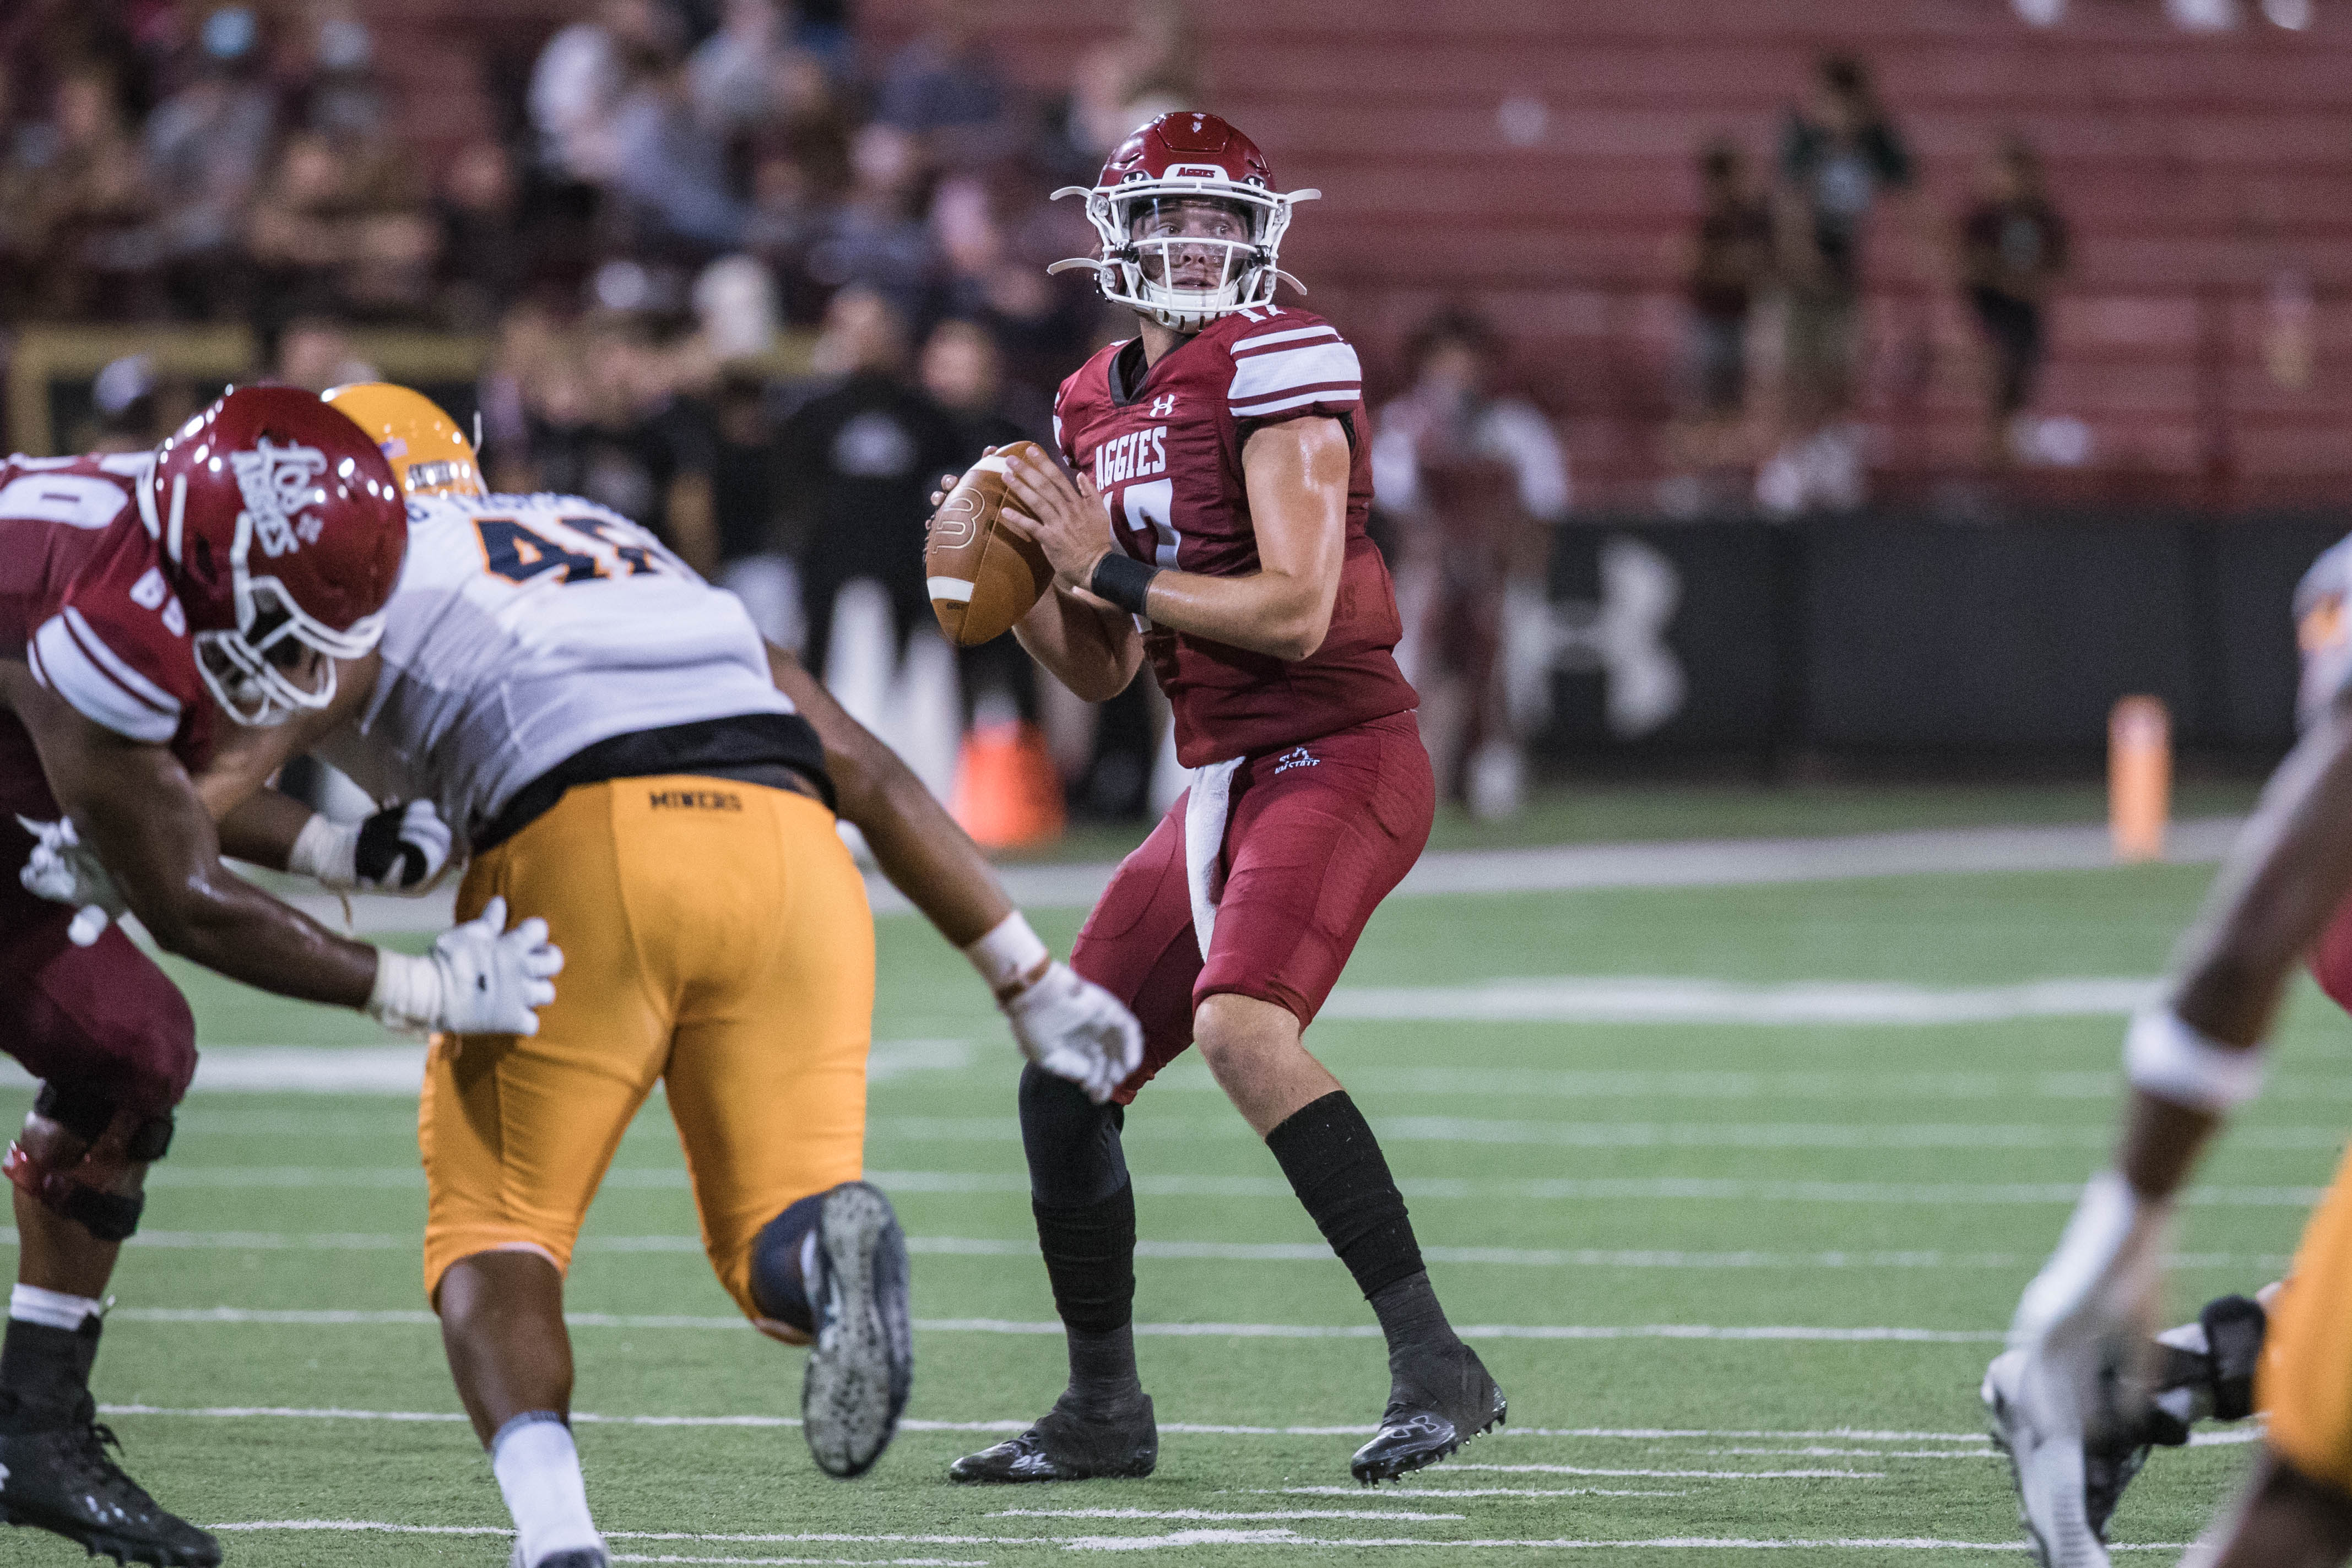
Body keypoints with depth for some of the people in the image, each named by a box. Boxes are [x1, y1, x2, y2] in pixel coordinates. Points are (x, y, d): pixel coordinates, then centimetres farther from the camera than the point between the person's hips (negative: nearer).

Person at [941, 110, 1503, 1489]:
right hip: (1223, 783, 9)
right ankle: (1104, 1411, 25)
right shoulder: (1101, 405, 14)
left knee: (1243, 1025, -31)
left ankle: (1436, 1364, -29)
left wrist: (1113, 567, -17)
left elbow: (1295, 611, -20)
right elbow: (1105, 672, 18)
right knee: (1066, 1080, 9)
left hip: (1335, 757, -9)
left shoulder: (1279, 364, -11)